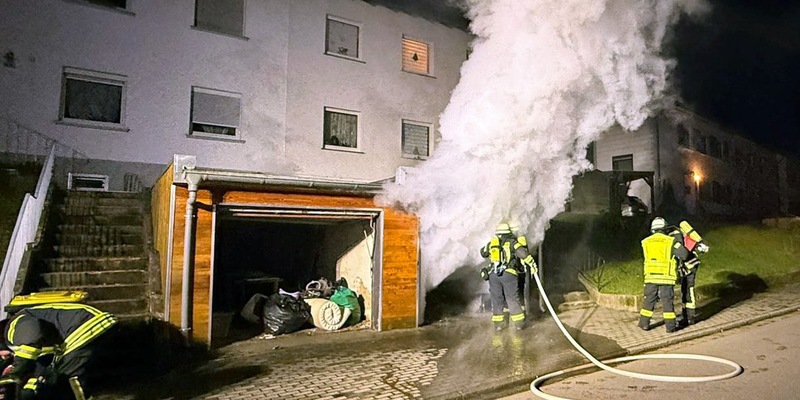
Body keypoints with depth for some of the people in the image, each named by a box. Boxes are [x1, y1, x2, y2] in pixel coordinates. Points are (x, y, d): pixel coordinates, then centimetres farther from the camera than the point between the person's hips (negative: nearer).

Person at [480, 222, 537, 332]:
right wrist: (532, 264, -8)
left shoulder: (492, 243, 15)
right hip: (509, 274, -2)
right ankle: (519, 322, 13)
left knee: (496, 299, 11)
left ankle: (498, 323, 15)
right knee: (513, 298, 8)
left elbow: (483, 253, 32)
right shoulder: (512, 242, 6)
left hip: (493, 274, 2)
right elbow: (522, 252, -12)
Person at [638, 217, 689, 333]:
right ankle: (670, 326, 11)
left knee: (649, 300, 12)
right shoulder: (671, 241, -3)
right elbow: (684, 254, -6)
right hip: (666, 277, -2)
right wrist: (679, 242, 10)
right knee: (667, 301, 6)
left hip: (650, 276, 2)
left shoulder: (646, 242, 6)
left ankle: (644, 323, 16)